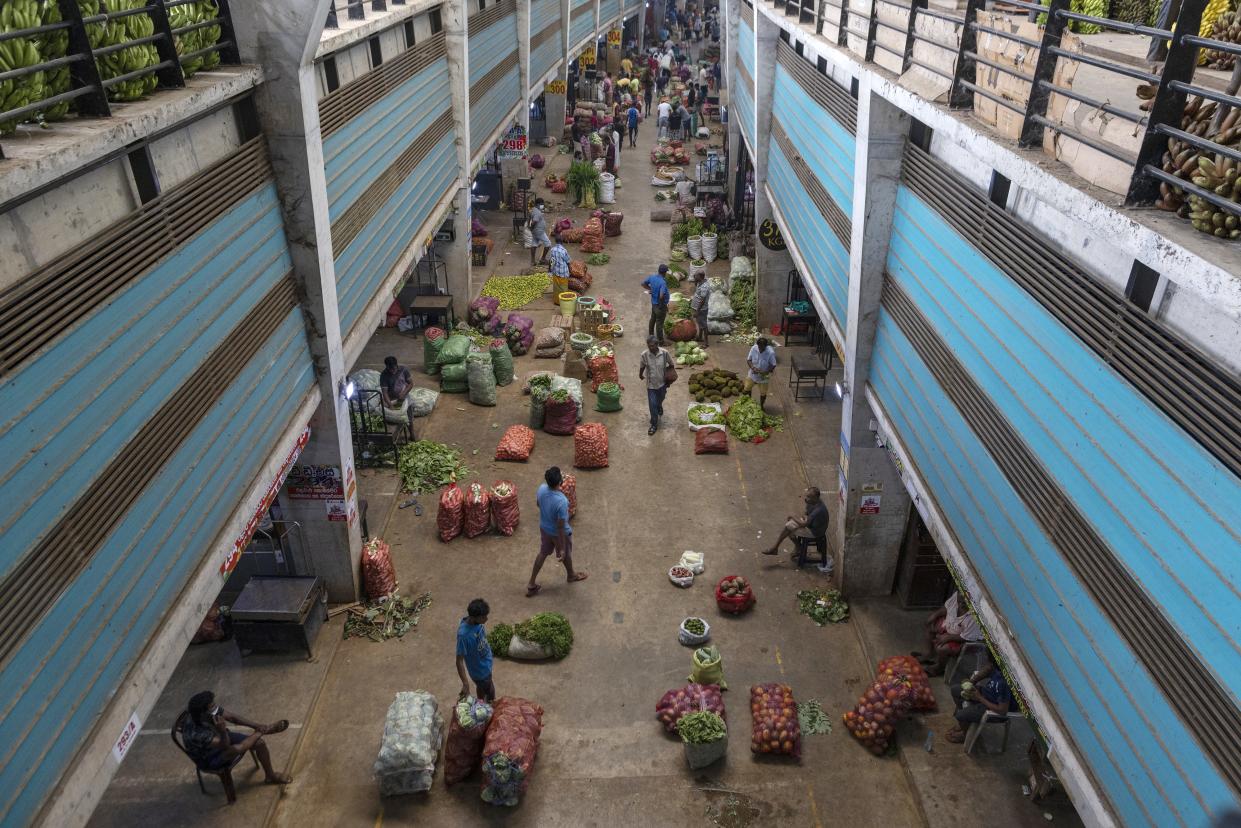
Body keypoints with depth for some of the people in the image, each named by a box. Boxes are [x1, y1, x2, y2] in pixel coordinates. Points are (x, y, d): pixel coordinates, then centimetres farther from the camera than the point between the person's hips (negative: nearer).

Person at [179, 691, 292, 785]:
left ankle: (270, 776, 19)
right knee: (237, 749, -36)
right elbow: (225, 745, -35)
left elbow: (232, 717, -5)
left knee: (259, 743, -4)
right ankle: (263, 730, -6)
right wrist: (222, 731, -54)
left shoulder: (212, 710, -22)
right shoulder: (195, 734, -40)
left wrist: (256, 725, -12)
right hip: (210, 760, -7)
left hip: (221, 737, 7)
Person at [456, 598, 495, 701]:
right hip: (480, 670, -7)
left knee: (481, 687, 31)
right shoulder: (463, 634, -39)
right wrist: (465, 684, -34)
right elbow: (459, 661, -32)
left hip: (485, 663, 7)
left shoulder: (476, 621, -17)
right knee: (490, 694, 17)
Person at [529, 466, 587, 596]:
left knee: (543, 553, 26)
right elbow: (560, 528, -31)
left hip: (544, 527, 5)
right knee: (566, 554, 25)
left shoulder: (542, 488, -21)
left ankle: (531, 585, 37)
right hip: (558, 533, -5)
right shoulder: (561, 501, -41)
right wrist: (562, 548, -19)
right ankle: (571, 575, 55)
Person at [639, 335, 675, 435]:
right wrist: (640, 375, 16)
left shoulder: (664, 353, -20)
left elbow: (671, 365, -3)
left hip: (662, 382, 1)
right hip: (651, 384, -1)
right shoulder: (644, 355, -20)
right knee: (652, 404, -1)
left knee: (660, 400, 25)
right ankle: (654, 425, 15)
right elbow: (642, 366, 0)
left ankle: (659, 408, 60)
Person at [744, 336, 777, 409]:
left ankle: (761, 406, 42)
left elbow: (773, 365, -16)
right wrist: (752, 367, -26)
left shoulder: (771, 352, -25)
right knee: (745, 391, 11)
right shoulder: (753, 348, -18)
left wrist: (765, 372, -30)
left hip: (763, 377, -2)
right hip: (752, 375, 2)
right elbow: (748, 360, -8)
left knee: (763, 394, 14)